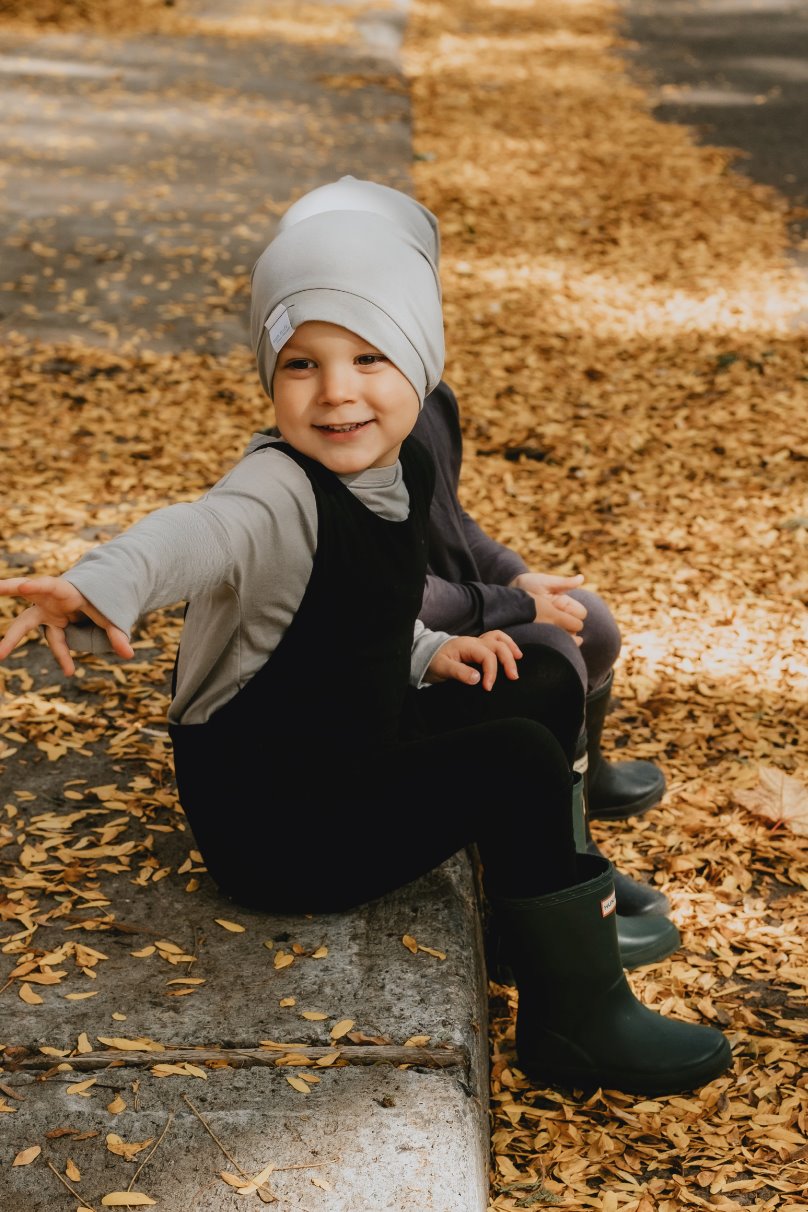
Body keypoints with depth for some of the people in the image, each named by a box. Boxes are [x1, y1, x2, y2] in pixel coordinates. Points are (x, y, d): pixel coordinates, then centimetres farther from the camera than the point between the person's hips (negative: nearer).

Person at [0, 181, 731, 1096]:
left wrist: (427, 653, 2)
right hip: (267, 822, -9)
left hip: (354, 757, 9)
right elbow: (196, 535, -49)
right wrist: (100, 587, -68)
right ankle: (578, 1021, -8)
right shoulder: (281, 494, -25)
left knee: (546, 683, 12)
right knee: (516, 760, -22)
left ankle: (547, 899, 30)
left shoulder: (400, 470, 1)